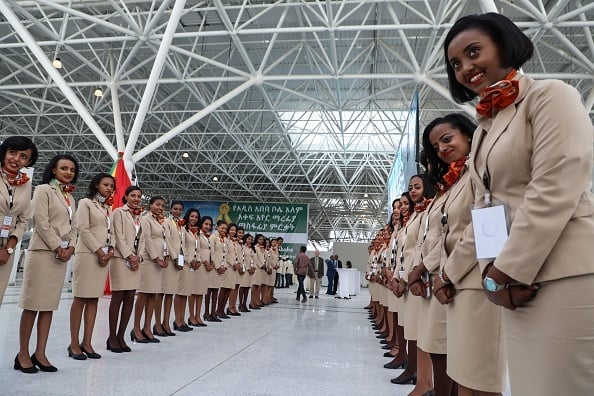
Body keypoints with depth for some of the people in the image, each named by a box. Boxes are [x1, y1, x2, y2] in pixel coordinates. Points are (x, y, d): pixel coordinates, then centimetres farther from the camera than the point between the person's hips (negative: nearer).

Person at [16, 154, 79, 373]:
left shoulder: (70, 197, 18)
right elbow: (41, 222, -11)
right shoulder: (43, 190, -2)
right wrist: (57, 247, -13)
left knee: (49, 305, 6)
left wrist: (70, 247, -1)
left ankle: (40, 354, 9)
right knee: (32, 304, -4)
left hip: (62, 254, 7)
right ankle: (23, 354, 4)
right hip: (43, 252, -6)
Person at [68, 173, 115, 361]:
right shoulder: (86, 202, 1)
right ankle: (74, 344, 1)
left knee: (93, 299, 5)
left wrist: (110, 251, -2)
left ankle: (86, 343, 8)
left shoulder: (108, 208, 20)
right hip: (87, 255, -6)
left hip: (104, 257, 6)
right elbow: (83, 229, -9)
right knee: (80, 299, -5)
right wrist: (99, 251, -12)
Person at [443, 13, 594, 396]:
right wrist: (491, 270, -1)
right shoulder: (484, 127, 19)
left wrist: (504, 273, -13)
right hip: (518, 280, 7)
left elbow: (555, 193, -15)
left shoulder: (551, 96, -5)